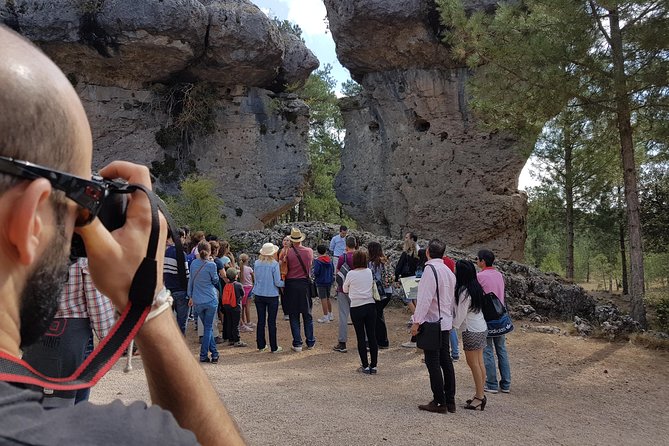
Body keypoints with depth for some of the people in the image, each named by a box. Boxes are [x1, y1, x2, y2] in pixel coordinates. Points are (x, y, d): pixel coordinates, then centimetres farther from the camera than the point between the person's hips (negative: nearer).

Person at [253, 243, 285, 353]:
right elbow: (277, 283, -13)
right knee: (272, 322, 3)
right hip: (272, 296, -4)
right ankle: (274, 347, 9)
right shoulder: (274, 264, -13)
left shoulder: (256, 264, -1)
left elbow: (256, 279, 8)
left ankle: (261, 345, 18)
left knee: (261, 320, 12)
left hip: (258, 295, 4)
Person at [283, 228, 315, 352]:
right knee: (307, 315, 13)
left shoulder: (288, 253, -11)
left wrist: (282, 286, 4)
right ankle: (310, 342, 19)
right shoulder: (309, 251, -2)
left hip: (291, 284, -2)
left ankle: (297, 343, 6)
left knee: (294, 316, 5)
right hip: (305, 283, 2)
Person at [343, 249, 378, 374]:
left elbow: (345, 289, 7)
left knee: (361, 337, 4)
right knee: (372, 336, 7)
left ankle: (365, 366, 7)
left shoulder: (351, 274, -7)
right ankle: (373, 366, 12)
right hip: (370, 305, 3)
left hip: (356, 308, -3)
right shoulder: (369, 272, 1)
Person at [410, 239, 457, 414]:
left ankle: (439, 403, 3)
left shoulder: (431, 269, -17)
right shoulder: (448, 271, 10)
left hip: (432, 322, -9)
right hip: (445, 322, 9)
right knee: (446, 361, 13)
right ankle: (450, 401, 19)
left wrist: (416, 322, -18)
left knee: (433, 363, -1)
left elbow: (425, 298, -21)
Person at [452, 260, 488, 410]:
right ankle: (480, 395, 19)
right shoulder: (475, 287, 6)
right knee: (479, 363, 12)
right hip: (481, 328, 9)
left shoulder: (464, 292, -20)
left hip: (471, 330, -9)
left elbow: (459, 316, -16)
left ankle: (479, 396, 5)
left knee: (473, 363, 0)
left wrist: (450, 326, -4)